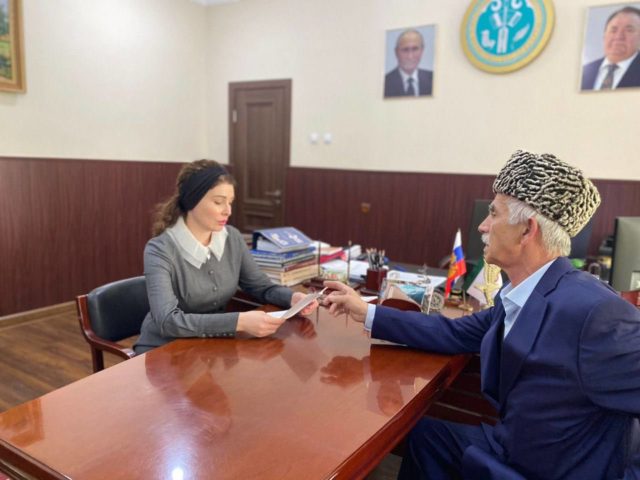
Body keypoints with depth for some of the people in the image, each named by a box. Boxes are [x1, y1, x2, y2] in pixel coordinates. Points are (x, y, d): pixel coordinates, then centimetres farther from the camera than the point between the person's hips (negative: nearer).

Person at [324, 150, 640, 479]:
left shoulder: (592, 311, -29)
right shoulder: (516, 297, -2)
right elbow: (456, 334, 6)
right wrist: (368, 313, 5)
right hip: (511, 451, 7)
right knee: (424, 431, 14)